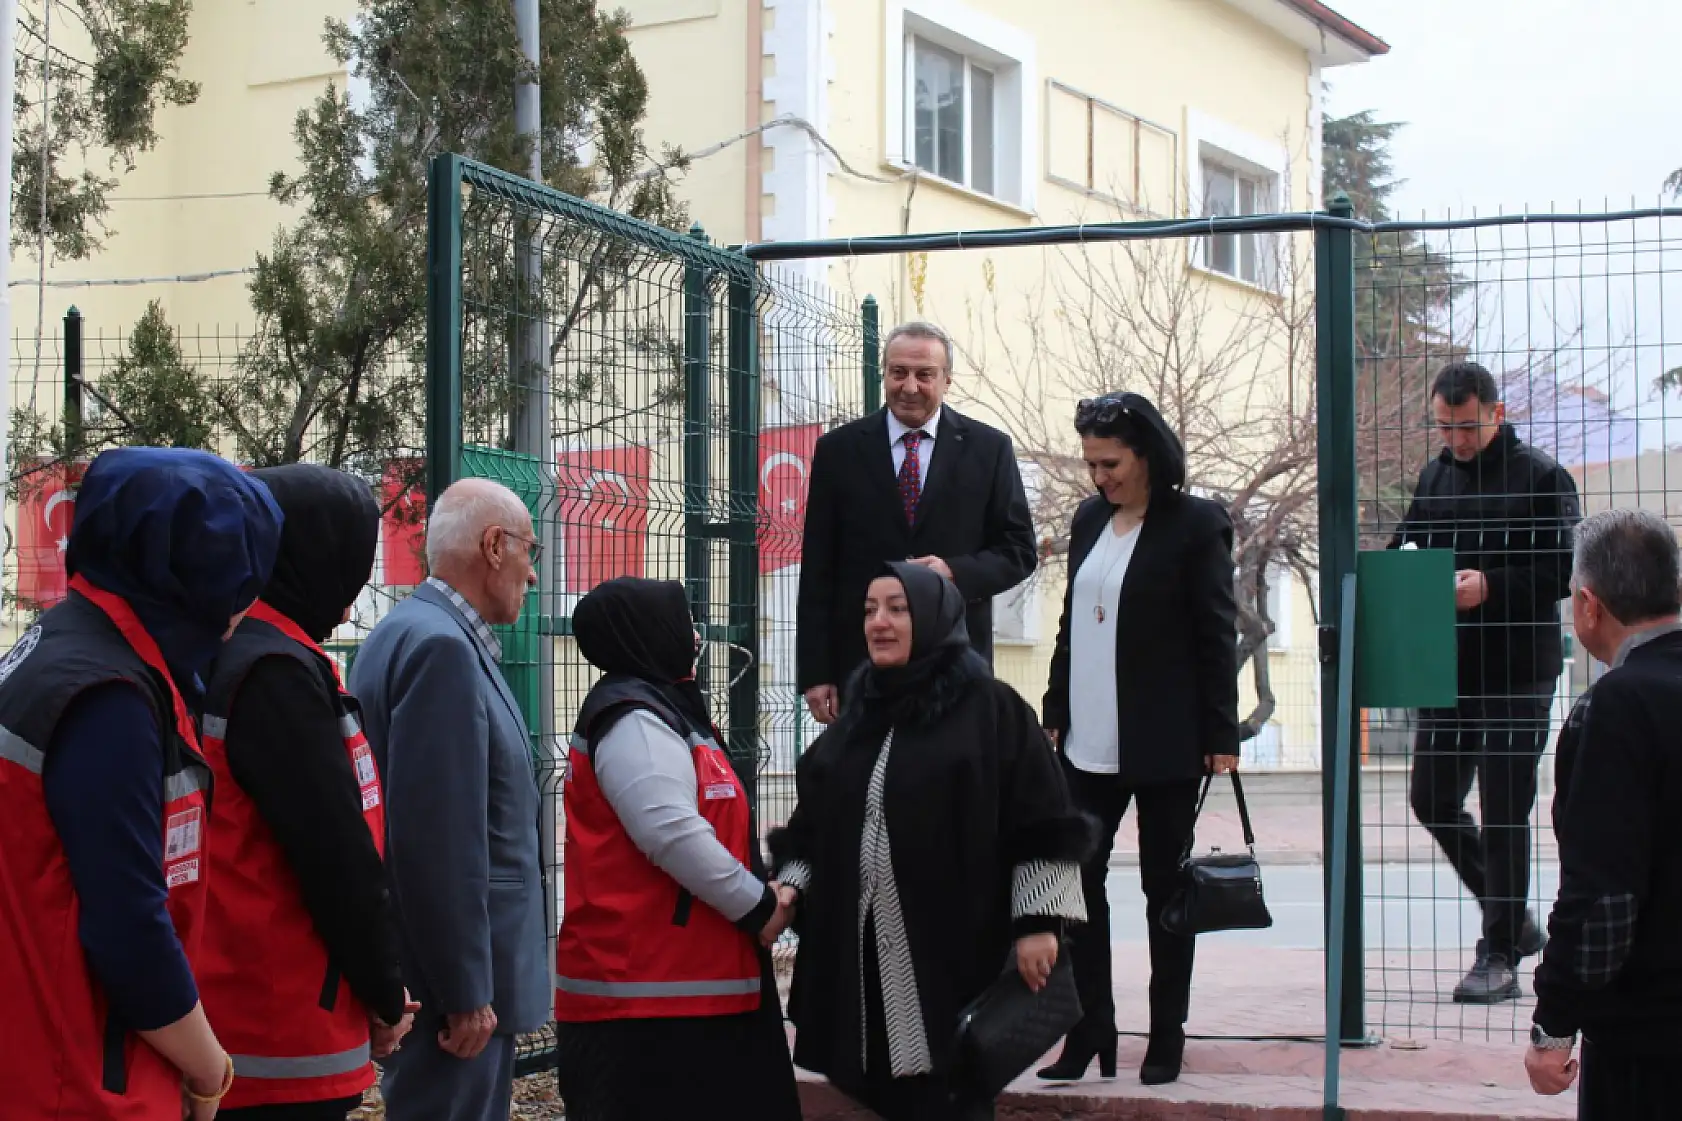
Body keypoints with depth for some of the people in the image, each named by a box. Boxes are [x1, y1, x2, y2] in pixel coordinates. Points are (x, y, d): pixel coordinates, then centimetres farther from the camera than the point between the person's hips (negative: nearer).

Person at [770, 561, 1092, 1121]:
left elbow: (1044, 823, -6)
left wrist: (1036, 921, -12)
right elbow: (812, 824, 18)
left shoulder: (990, 708, -3)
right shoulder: (857, 715, 14)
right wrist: (791, 886, 2)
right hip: (859, 956, 5)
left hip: (954, 954, -5)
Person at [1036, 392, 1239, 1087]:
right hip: (1089, 743, 5)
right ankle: (1090, 1031, 11)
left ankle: (1167, 1038, 15)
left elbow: (1217, 635, -8)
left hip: (1164, 743, -5)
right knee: (1076, 880, 2)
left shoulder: (1195, 525, -7)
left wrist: (1222, 736, -11)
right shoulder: (1089, 520, 11)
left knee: (1165, 886, 5)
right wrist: (1055, 713, 12)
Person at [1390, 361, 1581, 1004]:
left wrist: (1492, 586, -22)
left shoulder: (1542, 478, -6)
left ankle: (1499, 956, 7)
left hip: (1518, 674, -6)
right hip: (1447, 670, 6)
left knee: (1503, 814, -3)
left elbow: (1565, 570, -11)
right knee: (1433, 801, 10)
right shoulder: (1434, 478, 12)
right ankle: (1513, 920, 28)